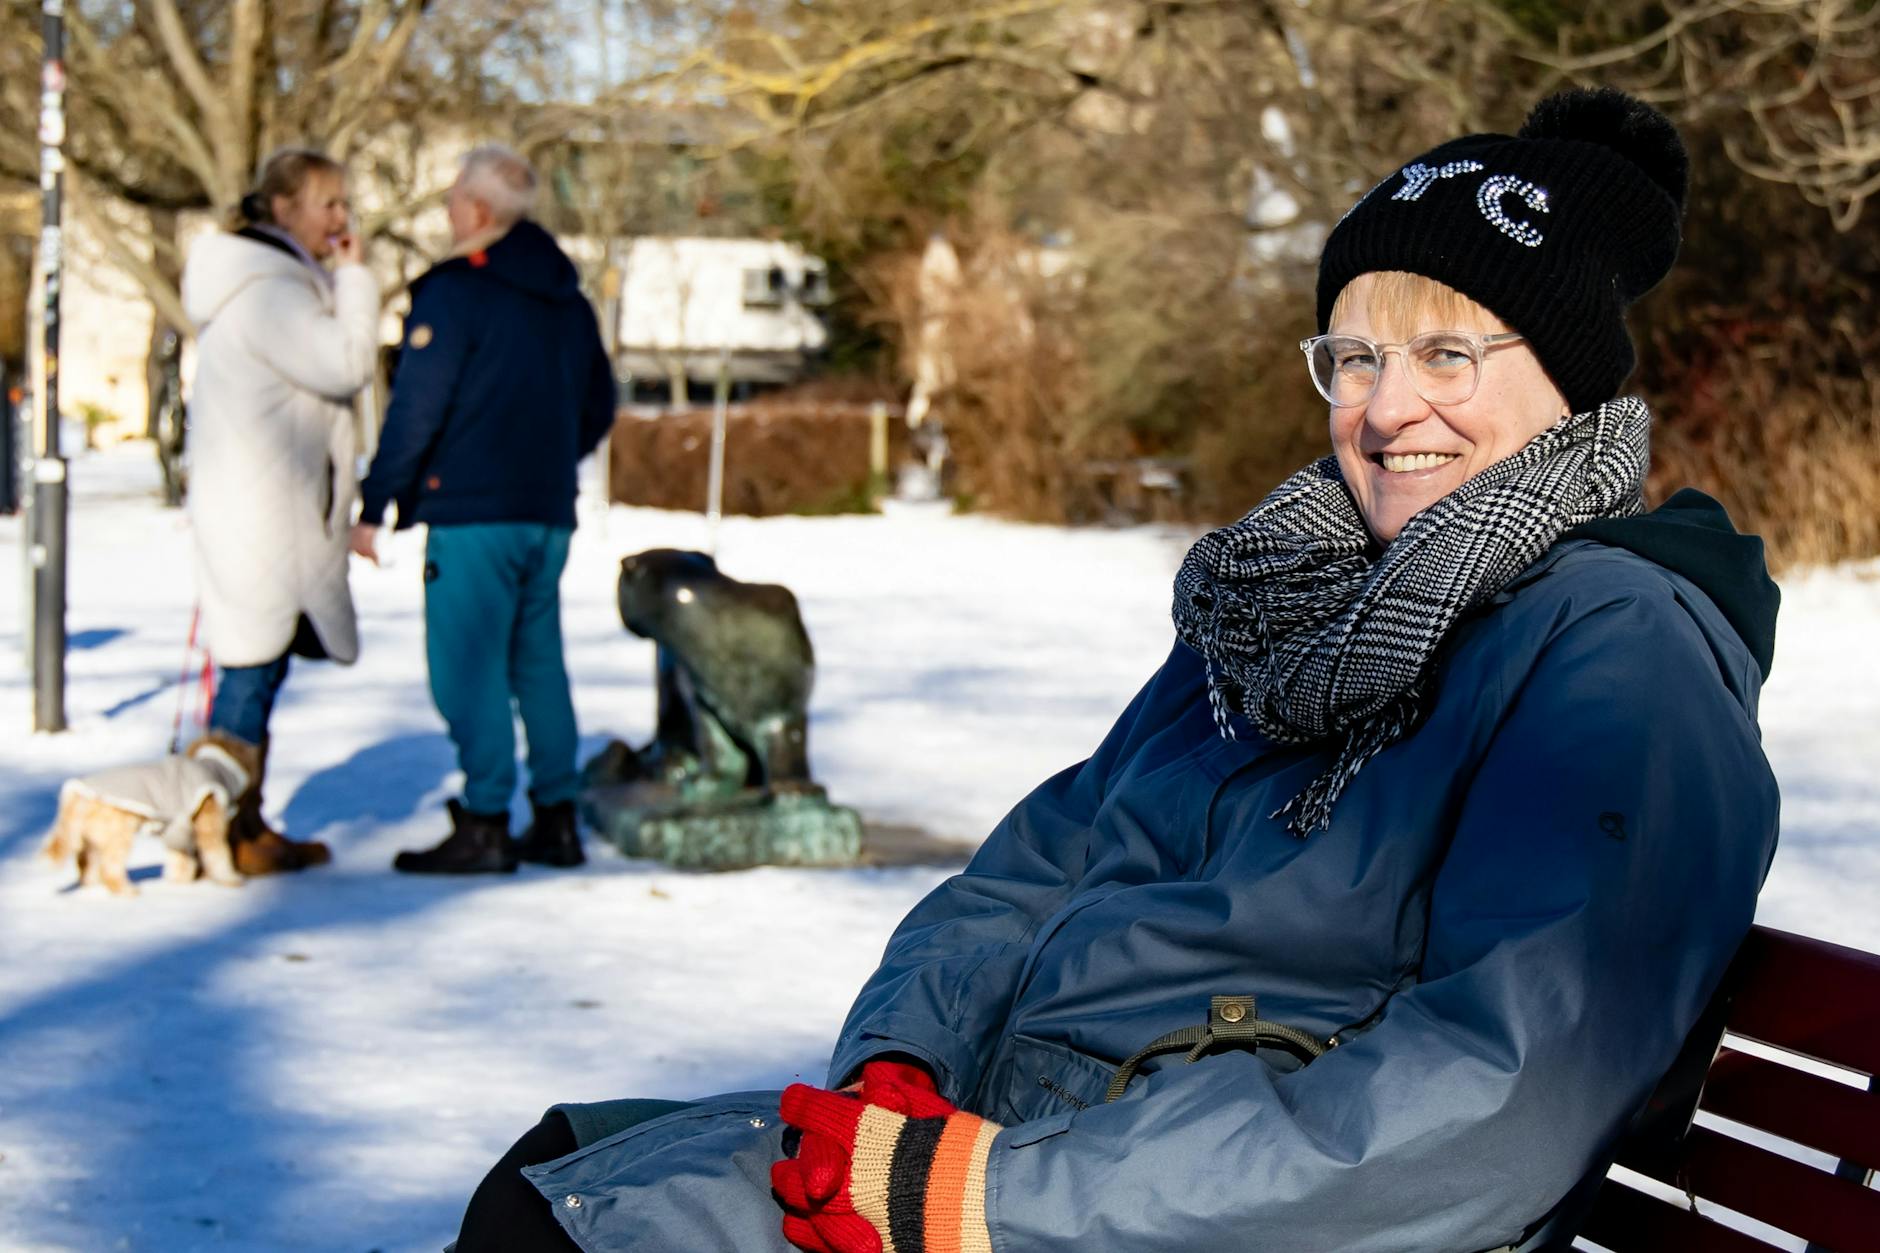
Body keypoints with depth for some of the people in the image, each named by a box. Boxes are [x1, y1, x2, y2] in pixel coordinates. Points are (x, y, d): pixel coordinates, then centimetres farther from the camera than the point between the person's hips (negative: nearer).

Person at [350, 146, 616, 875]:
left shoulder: (454, 292, -9)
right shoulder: (568, 300, 14)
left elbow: (414, 410, -13)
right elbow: (598, 409, 22)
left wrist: (374, 505, -8)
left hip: (473, 512, -8)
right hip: (550, 514, 8)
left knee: (469, 667, -4)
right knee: (539, 661, 12)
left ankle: (484, 824, -6)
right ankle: (556, 820, 13)